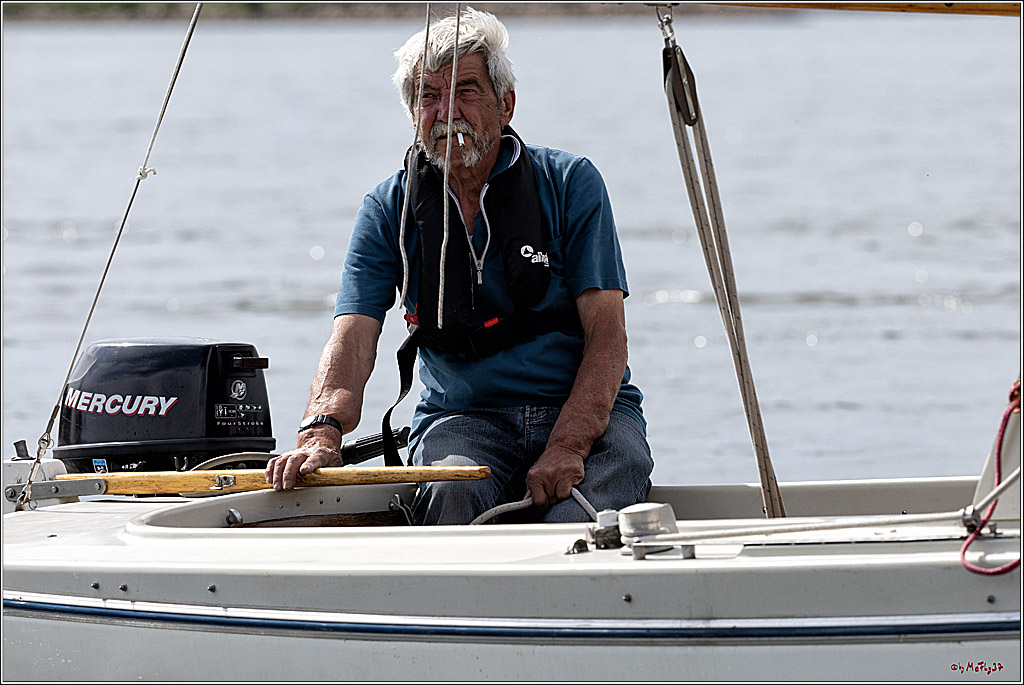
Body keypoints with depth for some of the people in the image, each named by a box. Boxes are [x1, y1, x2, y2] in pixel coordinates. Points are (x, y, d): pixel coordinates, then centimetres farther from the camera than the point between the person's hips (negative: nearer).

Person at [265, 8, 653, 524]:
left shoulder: (570, 185, 1)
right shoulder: (389, 210, 5)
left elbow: (607, 336, -6)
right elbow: (353, 336, -7)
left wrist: (568, 447, -24)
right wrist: (322, 429, -30)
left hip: (586, 411, -1)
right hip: (462, 418, 1)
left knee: (574, 520, -34)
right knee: (450, 495, -34)